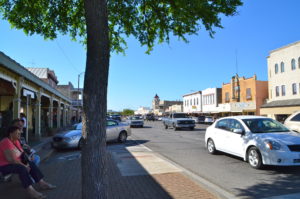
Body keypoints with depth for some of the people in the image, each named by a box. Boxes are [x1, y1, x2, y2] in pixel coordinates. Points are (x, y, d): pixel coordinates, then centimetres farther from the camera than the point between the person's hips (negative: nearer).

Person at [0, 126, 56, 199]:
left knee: (31, 164, -1)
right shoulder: (7, 142, -24)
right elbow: (11, 159, -28)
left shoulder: (16, 141, 5)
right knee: (21, 168, -32)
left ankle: (41, 183, -4)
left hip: (14, 163, 10)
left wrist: (26, 162, -6)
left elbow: (22, 153, 10)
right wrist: (24, 165, -19)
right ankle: (31, 191, -41)